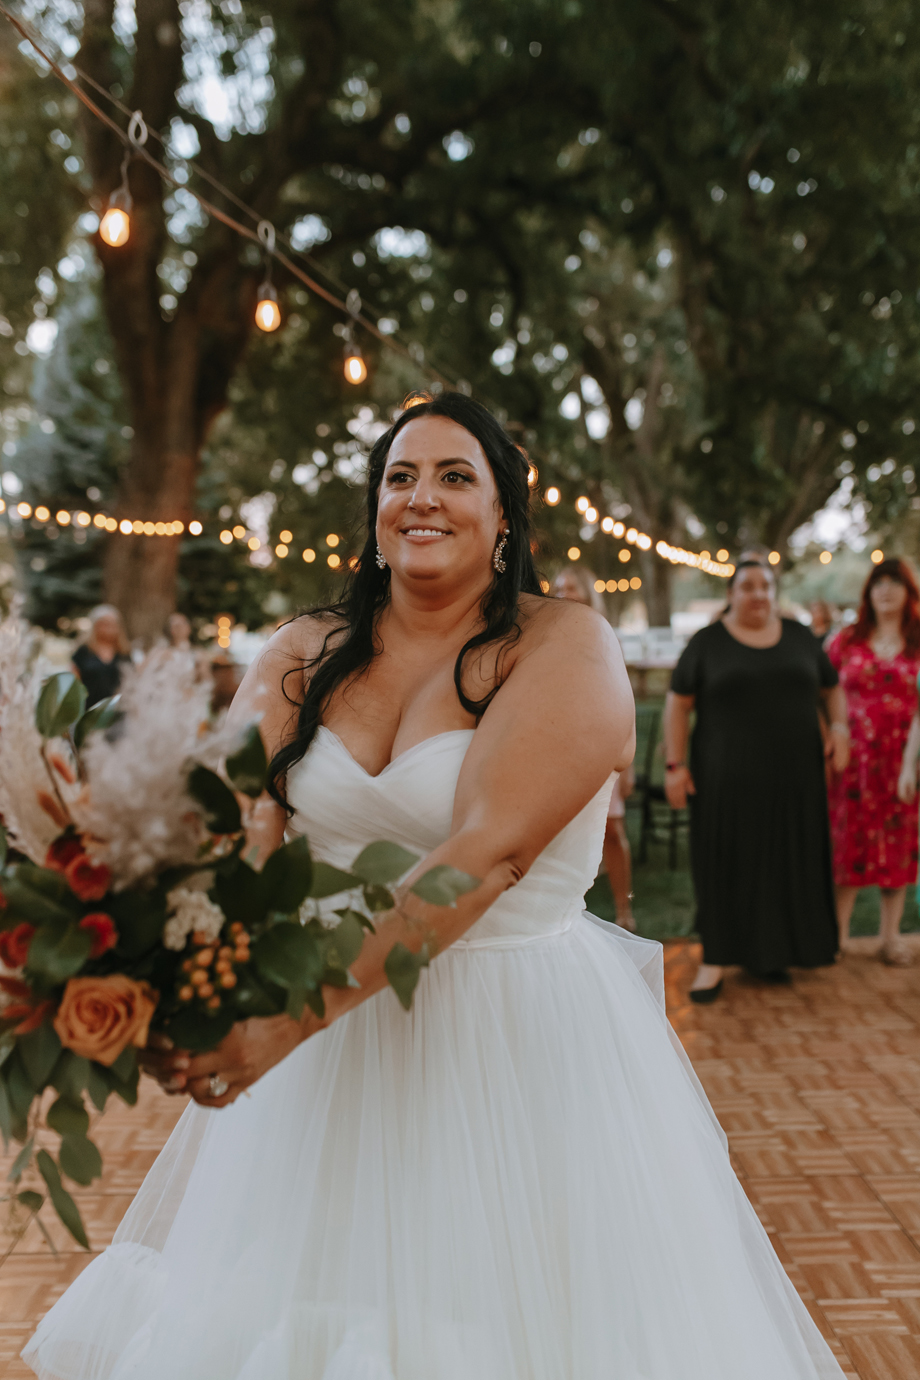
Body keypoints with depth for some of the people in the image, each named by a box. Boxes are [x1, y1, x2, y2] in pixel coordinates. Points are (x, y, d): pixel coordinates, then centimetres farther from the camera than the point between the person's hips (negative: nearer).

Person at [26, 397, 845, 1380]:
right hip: (324, 1054, 4)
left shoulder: (565, 646, -10)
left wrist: (296, 1012, -32)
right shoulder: (303, 656, 4)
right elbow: (236, 828, -10)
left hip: (522, 1037, -3)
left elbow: (491, 850, -24)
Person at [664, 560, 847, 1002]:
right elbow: (677, 703, -2)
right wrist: (674, 764, -9)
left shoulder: (799, 636, 8)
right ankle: (714, 960, 8)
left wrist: (839, 725, -2)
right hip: (728, 776, -3)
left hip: (792, 774, 3)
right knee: (725, 861, 0)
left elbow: (832, 687, 17)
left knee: (785, 860, 8)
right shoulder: (707, 642, -1)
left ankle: (767, 950, 23)